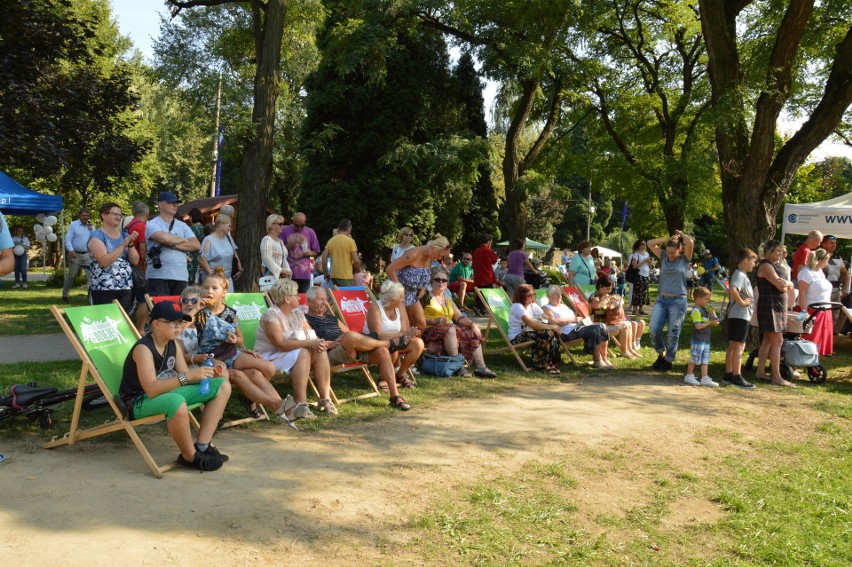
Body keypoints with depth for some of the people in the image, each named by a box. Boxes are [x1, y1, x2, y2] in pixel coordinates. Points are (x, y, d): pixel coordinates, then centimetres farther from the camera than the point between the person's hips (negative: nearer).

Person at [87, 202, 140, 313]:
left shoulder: (124, 235, 13)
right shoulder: (97, 235, -4)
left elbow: (135, 261, 7)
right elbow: (104, 262, -19)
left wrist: (131, 244, -9)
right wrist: (123, 245, -19)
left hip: (126, 288, 5)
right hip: (104, 290, -5)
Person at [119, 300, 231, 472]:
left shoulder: (174, 345, 2)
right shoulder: (143, 349, -23)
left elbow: (183, 377, 3)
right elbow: (152, 390, -33)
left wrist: (204, 373, -18)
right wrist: (188, 376, -37)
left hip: (166, 393, 9)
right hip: (139, 402, -9)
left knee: (222, 386, 3)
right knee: (177, 402, -43)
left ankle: (202, 446, -4)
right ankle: (190, 457, -18)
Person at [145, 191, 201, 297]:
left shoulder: (182, 226, 16)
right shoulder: (152, 224, 2)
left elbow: (196, 245, 3)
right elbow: (165, 238, -20)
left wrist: (174, 244, -8)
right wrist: (182, 240, -1)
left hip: (181, 276, 4)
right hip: (159, 276, -4)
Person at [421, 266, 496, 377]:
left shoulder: (448, 300, 24)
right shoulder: (427, 297, 2)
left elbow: (460, 317, 13)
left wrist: (472, 324, -5)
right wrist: (436, 320, -22)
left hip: (450, 329, 8)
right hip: (431, 331, -8)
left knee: (474, 333, -5)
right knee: (450, 328, -36)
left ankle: (480, 367, -15)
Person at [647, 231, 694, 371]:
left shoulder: (685, 259, 0)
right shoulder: (664, 257, 8)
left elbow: (690, 243, -16)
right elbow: (650, 243, 3)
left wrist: (681, 234, 1)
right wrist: (668, 238, 1)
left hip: (678, 301, -3)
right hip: (661, 299, 3)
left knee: (673, 333, 3)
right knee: (654, 331, -6)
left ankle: (669, 360, 19)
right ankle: (661, 353, 18)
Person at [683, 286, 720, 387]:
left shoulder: (705, 309, 13)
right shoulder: (696, 310, -15)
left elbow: (707, 322, 22)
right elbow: (698, 326, -21)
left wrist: (713, 316, 4)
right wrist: (710, 323, -17)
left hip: (706, 340, 9)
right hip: (698, 340, -9)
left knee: (705, 360, 8)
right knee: (694, 359, 1)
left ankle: (705, 378, 10)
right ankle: (689, 376, 13)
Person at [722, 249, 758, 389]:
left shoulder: (742, 275, 16)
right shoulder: (740, 275, -15)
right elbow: (732, 290, -33)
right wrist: (742, 302, -22)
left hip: (740, 315, 10)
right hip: (740, 315, -10)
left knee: (733, 346, 12)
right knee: (739, 346, -9)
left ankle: (728, 374, 17)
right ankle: (737, 377, -8)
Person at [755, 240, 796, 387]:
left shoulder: (774, 265, 18)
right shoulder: (765, 266, -14)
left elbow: (786, 286, 18)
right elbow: (782, 286, -20)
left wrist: (786, 284, -4)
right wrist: (788, 283, 1)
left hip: (777, 307, 10)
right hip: (769, 307, -10)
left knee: (768, 340, 12)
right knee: (776, 341, -10)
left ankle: (760, 371, 18)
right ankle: (776, 377, -9)